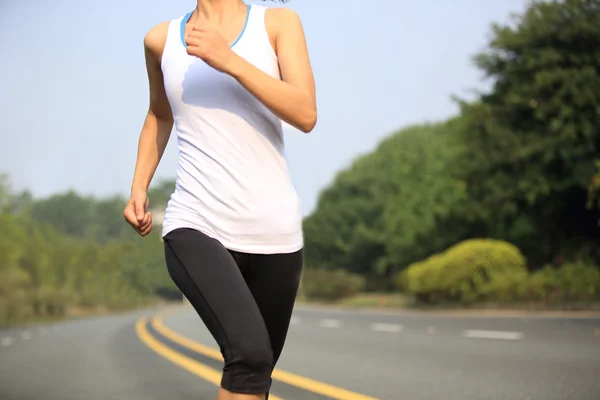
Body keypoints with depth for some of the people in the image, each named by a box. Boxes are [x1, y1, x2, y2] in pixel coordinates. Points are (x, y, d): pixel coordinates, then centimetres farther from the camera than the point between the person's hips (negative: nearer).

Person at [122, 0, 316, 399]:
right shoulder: (161, 39, 10)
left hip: (274, 230, 1)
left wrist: (230, 61, -20)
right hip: (195, 226, -1)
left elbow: (306, 114, -10)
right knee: (249, 352, -27)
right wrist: (139, 188, 16)